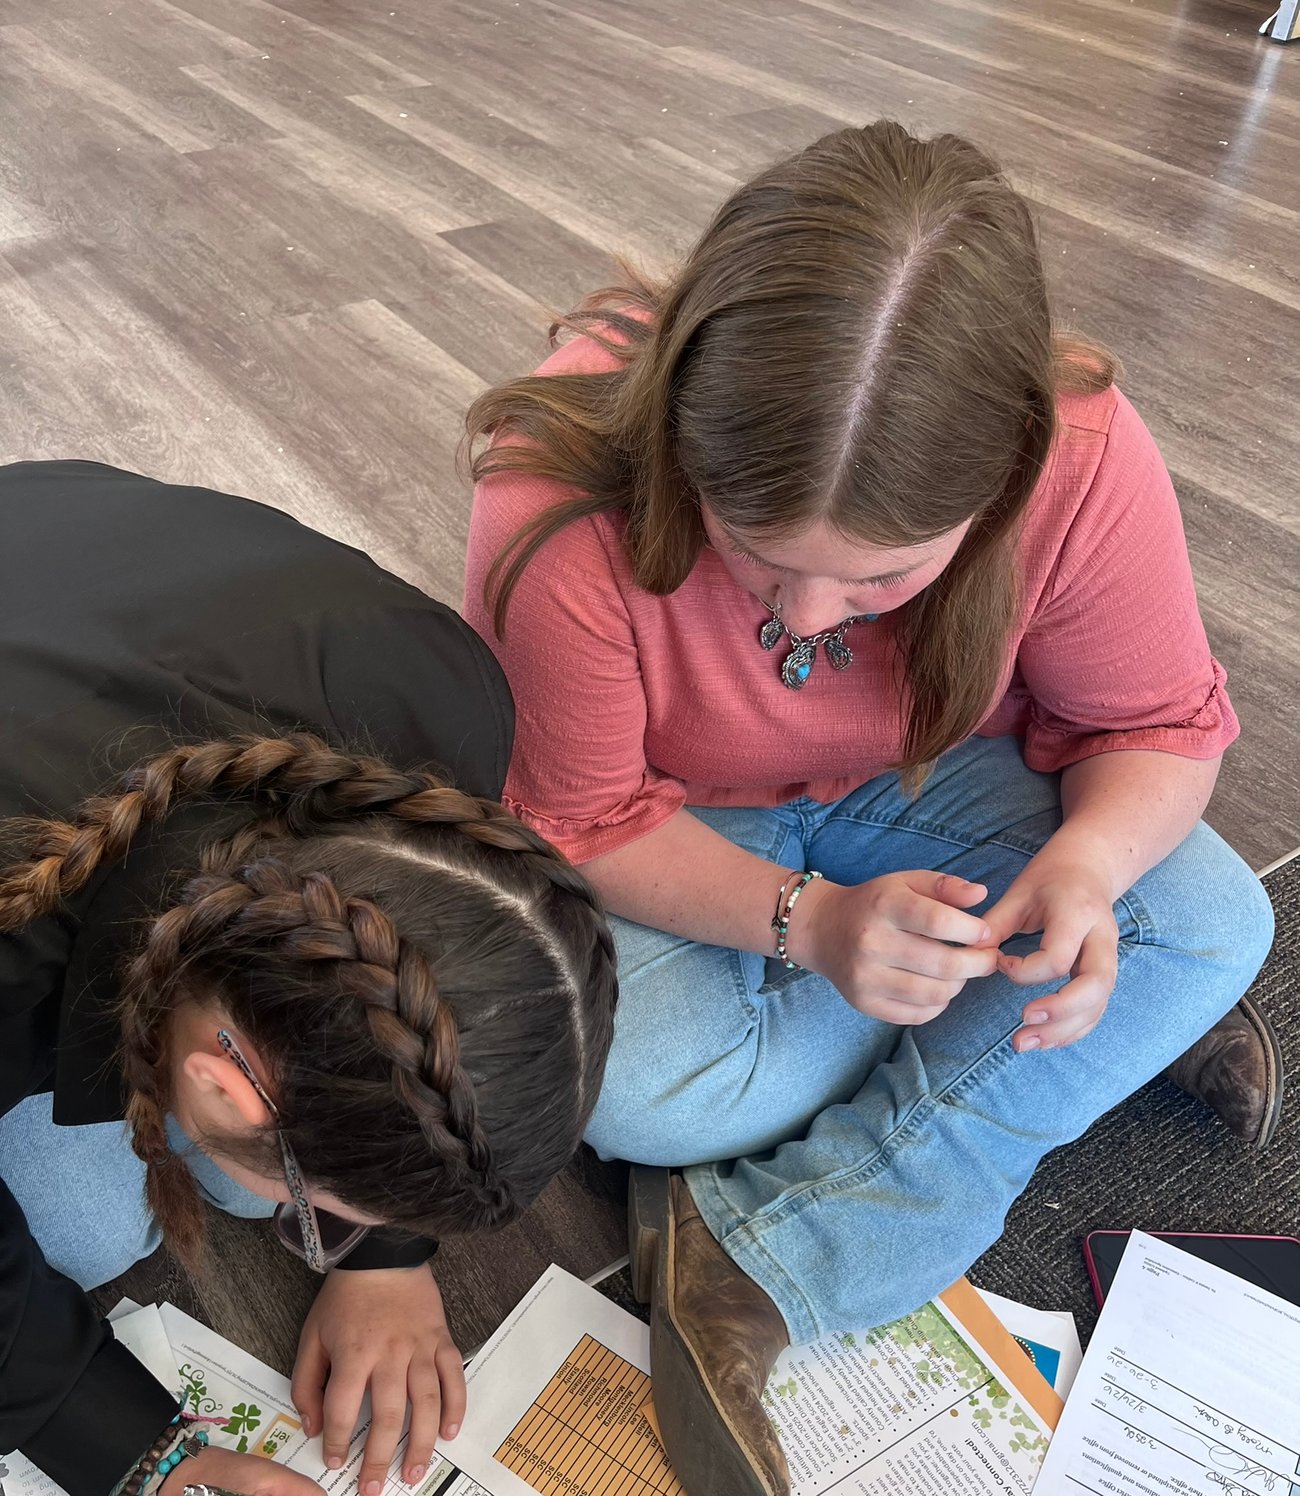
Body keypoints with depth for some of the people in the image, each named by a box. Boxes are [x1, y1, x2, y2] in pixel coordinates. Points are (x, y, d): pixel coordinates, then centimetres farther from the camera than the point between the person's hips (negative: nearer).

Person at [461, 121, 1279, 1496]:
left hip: (923, 784, 2)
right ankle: (1112, 1022, -5)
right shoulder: (563, 507, -33)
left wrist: (1086, 867, -32)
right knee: (627, 1090, -28)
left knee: (1215, 919, -18)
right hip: (672, 830, -1)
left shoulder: (1084, 463, -27)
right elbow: (577, 820, -21)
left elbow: (1160, 725, -10)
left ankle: (766, 1268, -16)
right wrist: (805, 921, -36)